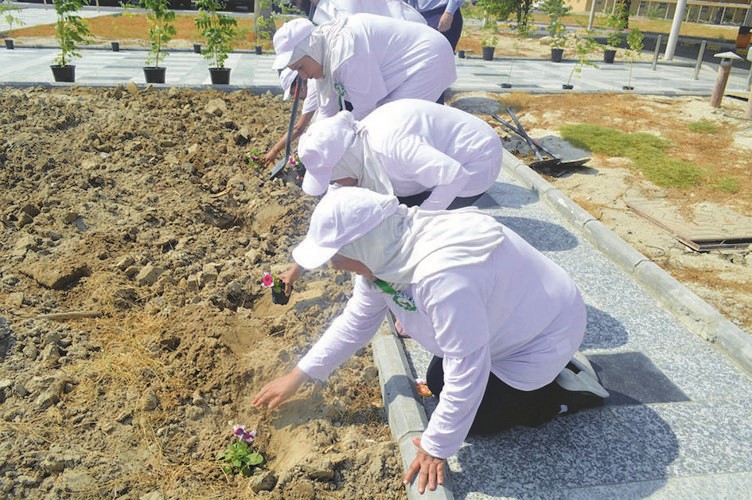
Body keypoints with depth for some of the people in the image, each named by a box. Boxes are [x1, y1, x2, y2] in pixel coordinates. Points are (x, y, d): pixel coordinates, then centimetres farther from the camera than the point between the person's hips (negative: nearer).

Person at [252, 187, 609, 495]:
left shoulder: (442, 276, -43)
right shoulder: (384, 250, -13)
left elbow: (466, 372, -34)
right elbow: (357, 320, -1)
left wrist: (436, 446, -21)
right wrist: (299, 375, 3)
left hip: (544, 334, -8)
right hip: (507, 321, 8)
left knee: (476, 419, 0)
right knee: (437, 384, 15)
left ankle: (570, 390, 11)